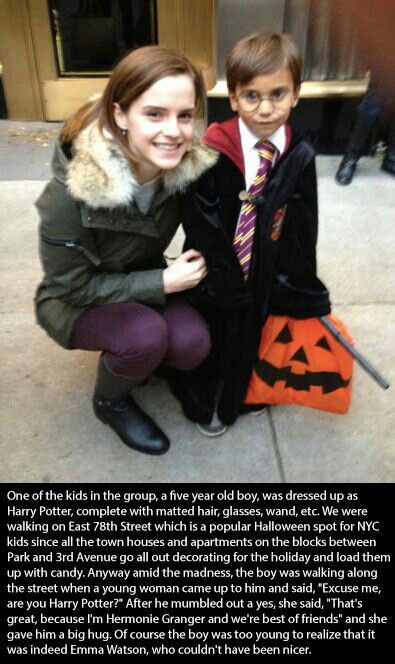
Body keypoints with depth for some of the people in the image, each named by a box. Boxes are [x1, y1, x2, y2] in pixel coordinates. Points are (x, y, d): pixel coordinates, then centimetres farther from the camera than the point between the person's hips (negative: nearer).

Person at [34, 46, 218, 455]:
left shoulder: (187, 165, -18)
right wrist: (164, 282, -25)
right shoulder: (71, 193, -32)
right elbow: (72, 286, -21)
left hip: (144, 282, 4)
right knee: (146, 335, -31)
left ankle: (135, 357, 14)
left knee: (192, 345, -21)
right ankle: (111, 403, 3)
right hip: (76, 302, -4)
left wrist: (192, 269, -15)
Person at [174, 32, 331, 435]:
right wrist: (230, 288, -16)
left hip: (263, 278, 2)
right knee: (204, 338, 17)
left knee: (245, 341, 19)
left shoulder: (300, 159, -9)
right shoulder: (214, 155, -18)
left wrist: (304, 293, -1)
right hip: (213, 277, -2)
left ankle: (231, 403, 48)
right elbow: (204, 232, -17)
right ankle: (201, 404, 45)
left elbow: (301, 234, -3)